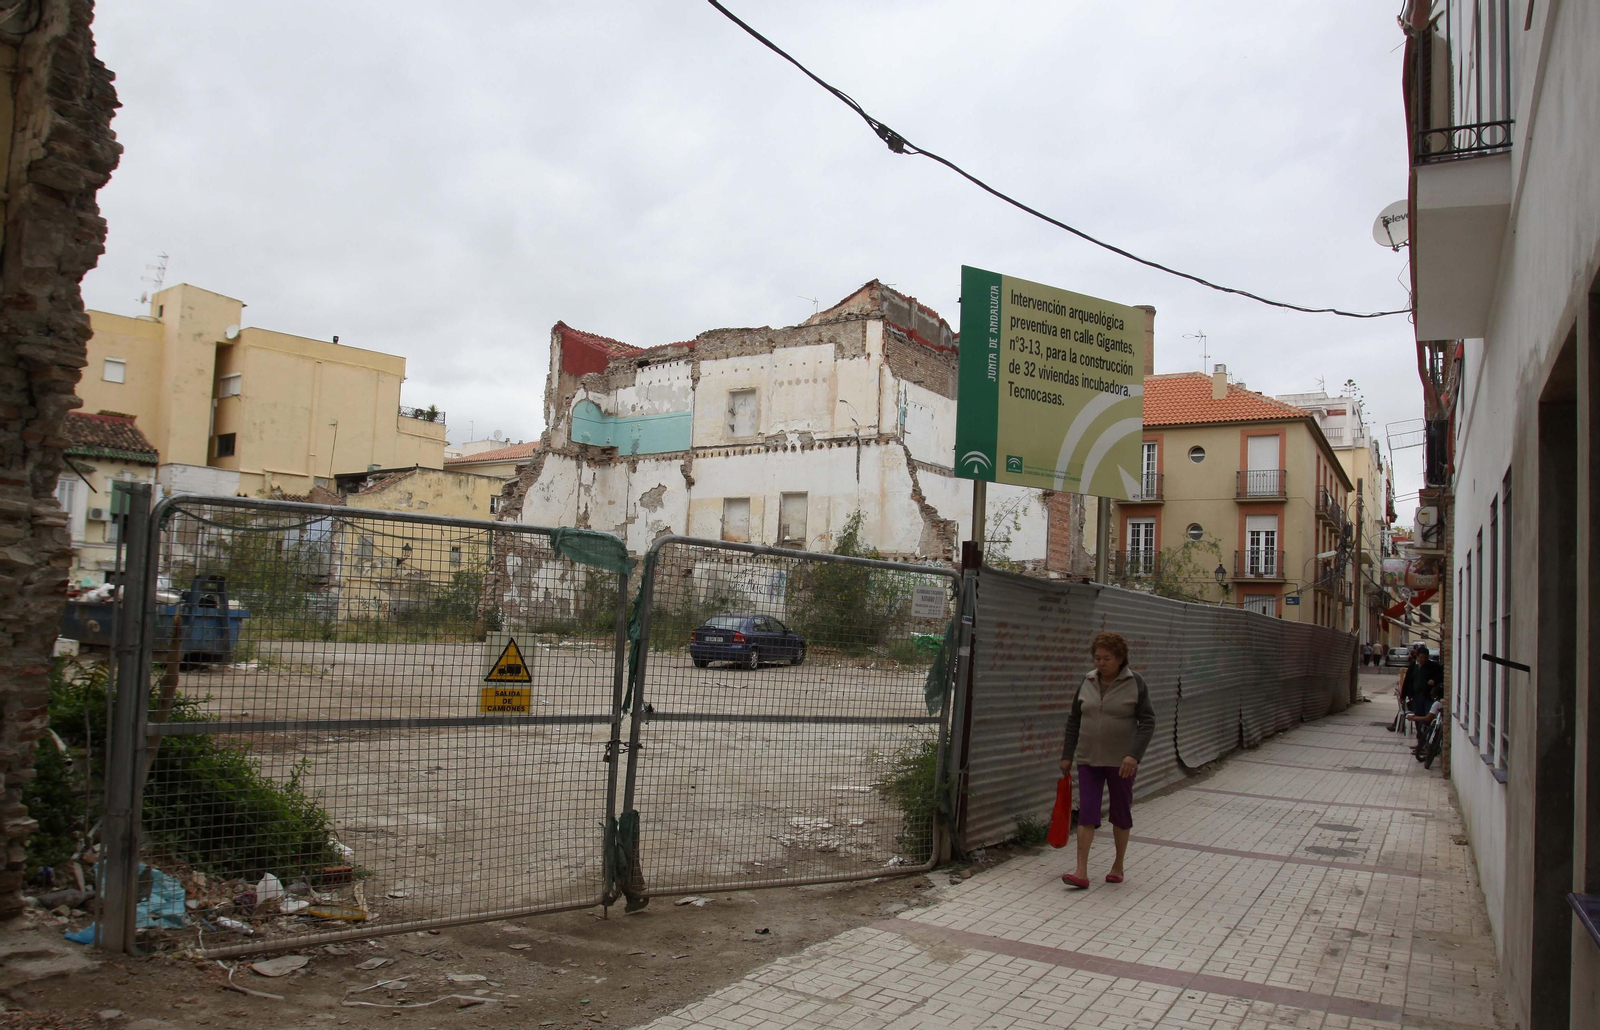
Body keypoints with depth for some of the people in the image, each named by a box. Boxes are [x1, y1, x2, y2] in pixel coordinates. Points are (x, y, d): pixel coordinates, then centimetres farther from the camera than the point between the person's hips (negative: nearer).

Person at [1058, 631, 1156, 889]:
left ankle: (1118, 866, 27)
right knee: (1086, 812, -5)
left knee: (1121, 812, 10)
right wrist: (1067, 755, 10)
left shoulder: (1135, 683, -6)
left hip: (1121, 761, -2)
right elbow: (1074, 720, 11)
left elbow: (1147, 722, -8)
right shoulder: (1088, 682, 5)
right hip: (1089, 759, 3)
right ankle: (1082, 872, -7)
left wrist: (1134, 754, -20)